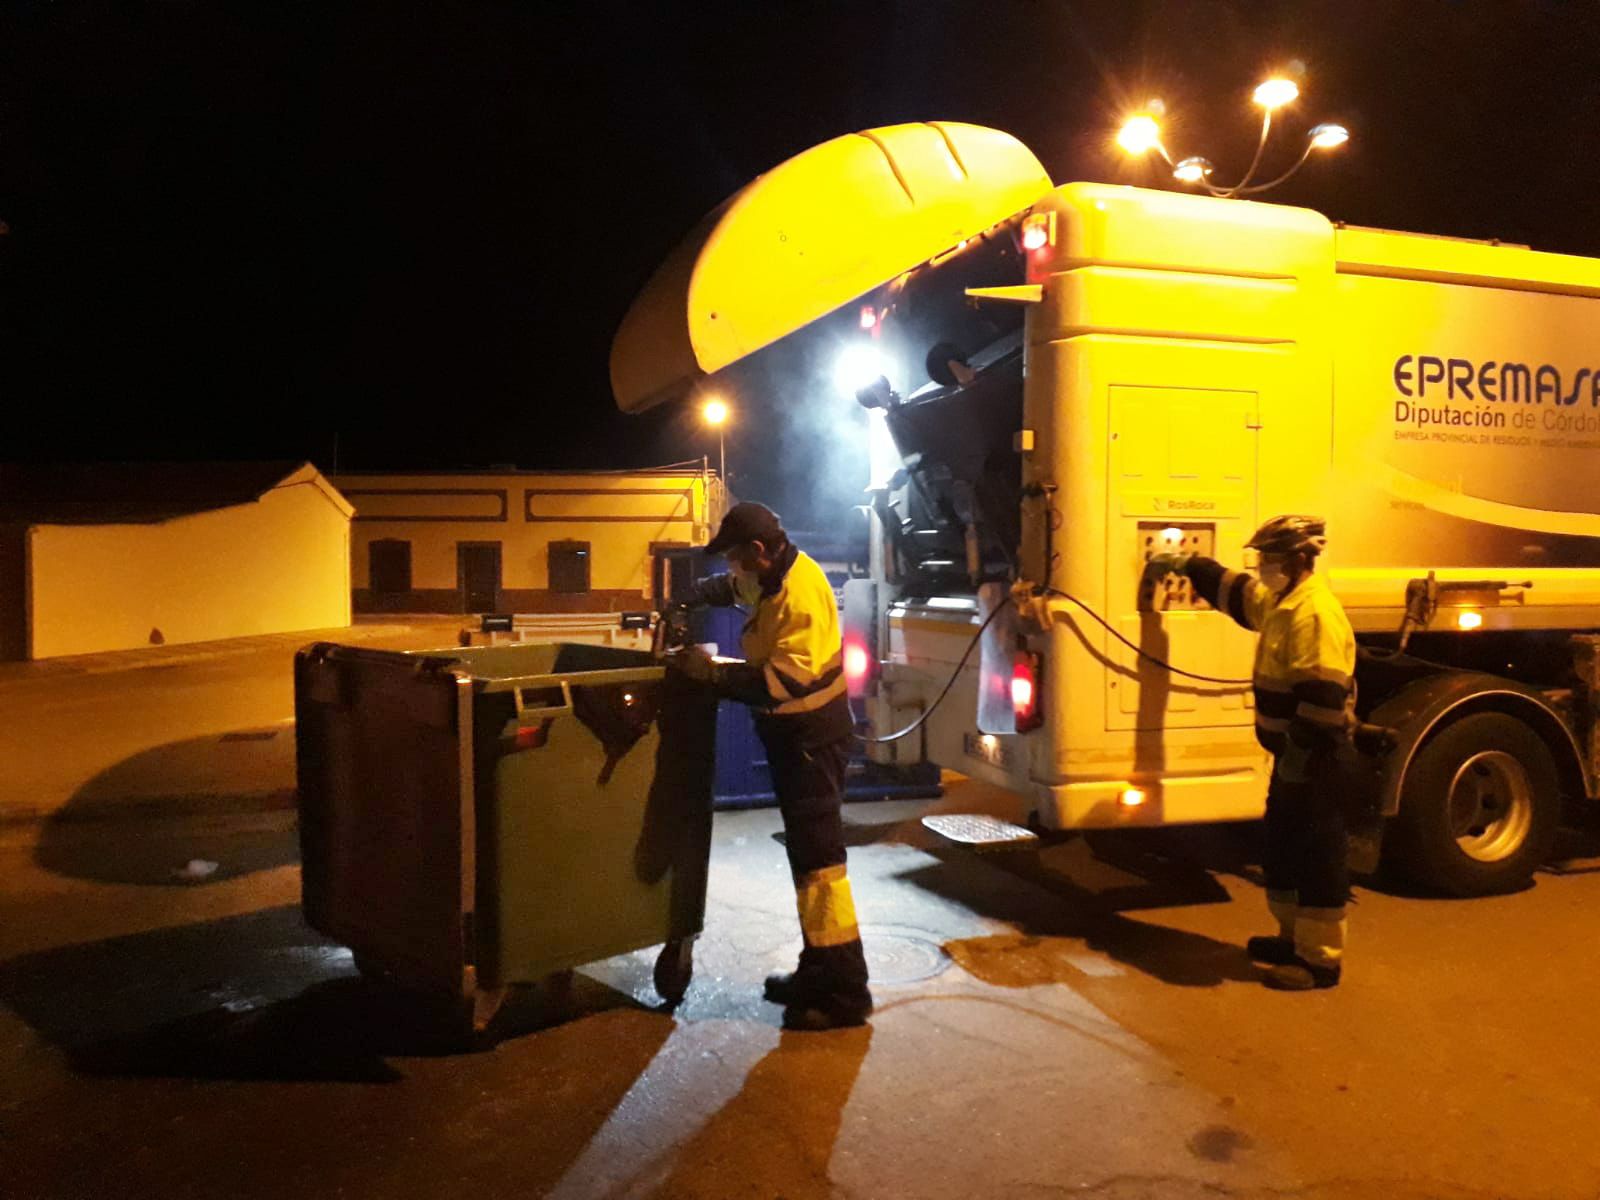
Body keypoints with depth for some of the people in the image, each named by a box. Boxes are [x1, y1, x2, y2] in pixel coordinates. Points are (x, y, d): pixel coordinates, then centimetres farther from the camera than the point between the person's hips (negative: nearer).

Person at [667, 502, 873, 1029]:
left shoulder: (800, 595, -24)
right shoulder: (774, 576, 7)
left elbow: (781, 682, -29)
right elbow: (729, 587, 28)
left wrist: (712, 671, -23)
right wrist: (684, 601, 12)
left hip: (812, 735, -10)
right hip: (793, 732, 10)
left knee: (818, 857, -8)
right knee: (806, 852, 16)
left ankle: (845, 991, -1)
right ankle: (818, 970, 27)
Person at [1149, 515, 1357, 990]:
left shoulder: (1316, 614, -22)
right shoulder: (1280, 601, 10)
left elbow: (1322, 698, -27)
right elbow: (1233, 590, 30)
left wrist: (1299, 757, -26)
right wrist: (1186, 565, 32)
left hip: (1315, 761, -11)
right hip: (1293, 754, 11)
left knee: (1317, 856, -1)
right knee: (1282, 848, 20)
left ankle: (1322, 959, 9)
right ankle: (1295, 938, 33)